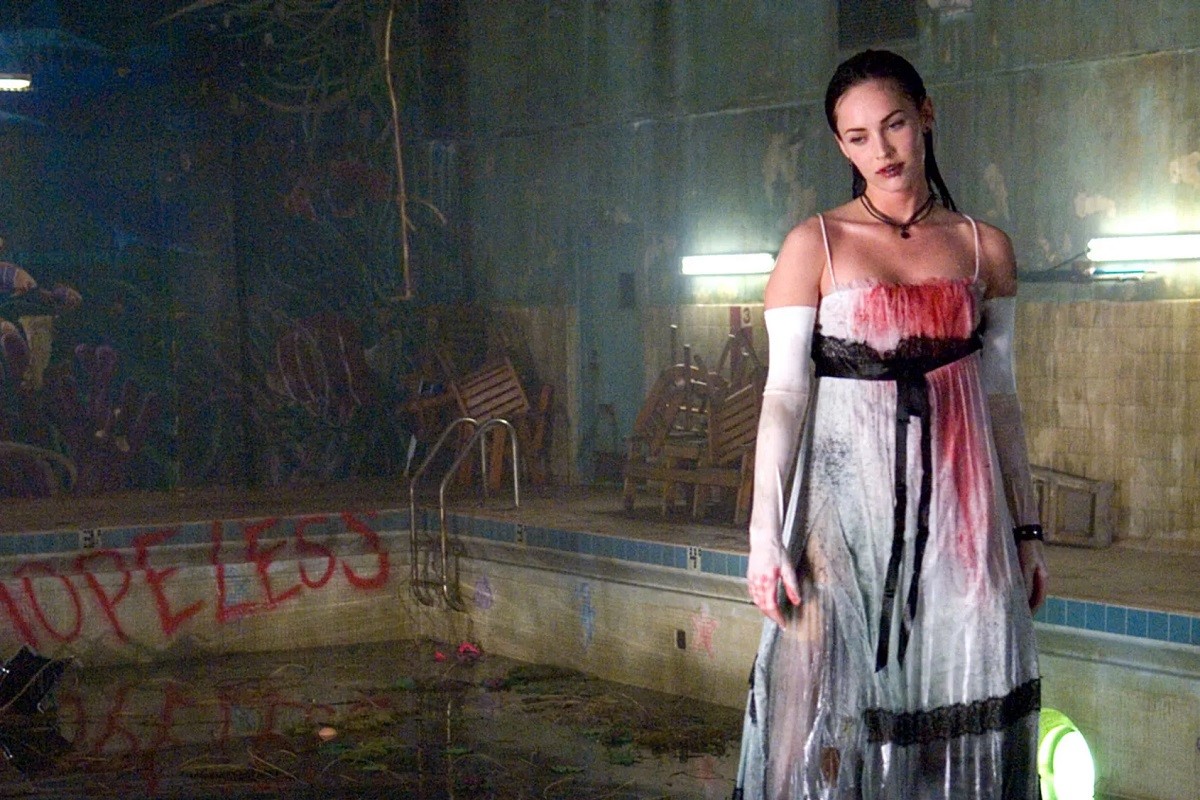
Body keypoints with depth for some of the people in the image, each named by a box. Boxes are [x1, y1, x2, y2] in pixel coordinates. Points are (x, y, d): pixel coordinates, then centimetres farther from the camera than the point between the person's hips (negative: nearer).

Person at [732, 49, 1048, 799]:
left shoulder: (985, 249, 8)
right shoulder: (815, 245, 0)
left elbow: (1000, 395, 12)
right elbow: (785, 391, -4)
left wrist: (1027, 529, 12)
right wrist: (766, 532, -10)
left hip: (958, 504, 3)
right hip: (846, 498, -2)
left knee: (959, 712, 4)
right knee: (837, 703, -2)